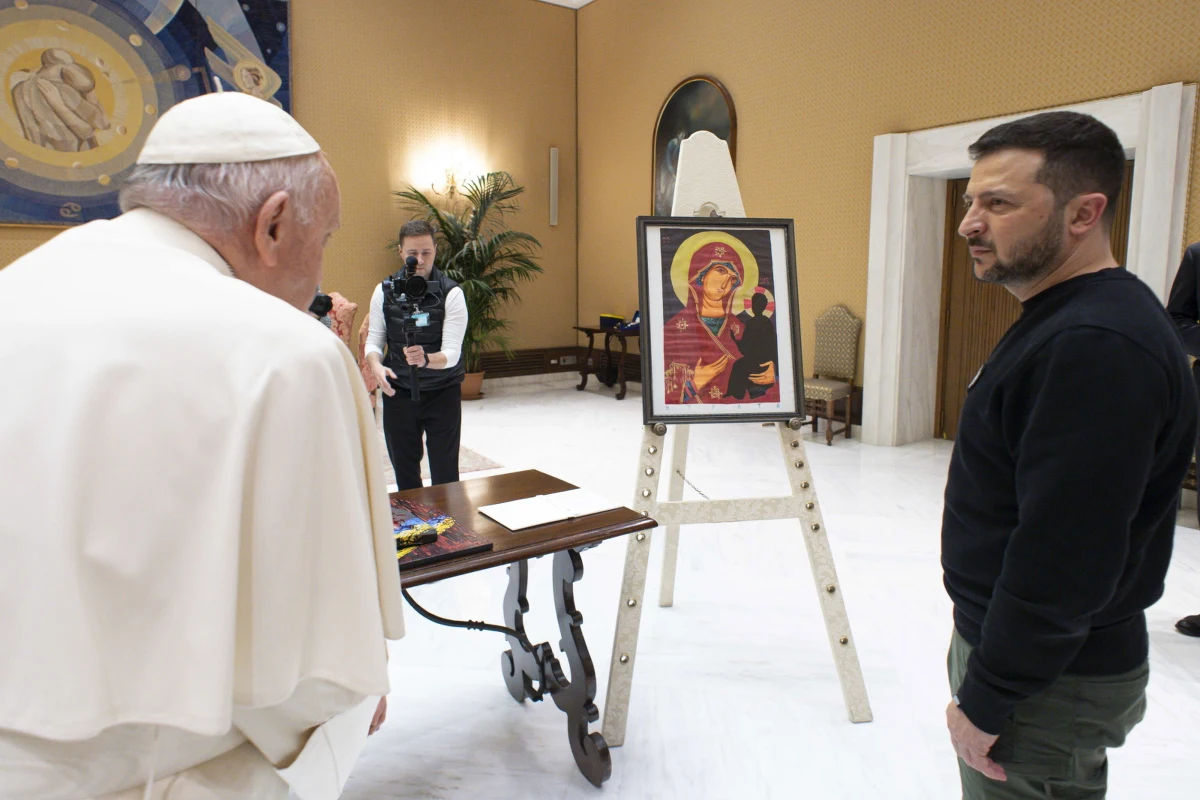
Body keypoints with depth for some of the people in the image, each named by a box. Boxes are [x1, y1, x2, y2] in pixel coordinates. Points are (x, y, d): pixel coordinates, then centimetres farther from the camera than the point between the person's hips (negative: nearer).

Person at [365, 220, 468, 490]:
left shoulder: (451, 293, -11)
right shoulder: (385, 292, -1)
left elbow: (451, 353, -17)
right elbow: (374, 340, 4)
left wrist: (426, 359, -39)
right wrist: (376, 365, -19)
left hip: (442, 393, -3)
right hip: (398, 393, 3)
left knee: (445, 474, 2)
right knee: (404, 472, 11)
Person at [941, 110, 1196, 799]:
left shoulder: (1099, 347, -25)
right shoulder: (1064, 323, 8)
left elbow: (1062, 557, -27)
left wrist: (986, 698, -17)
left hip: (1049, 684, -9)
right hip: (1005, 642, 9)